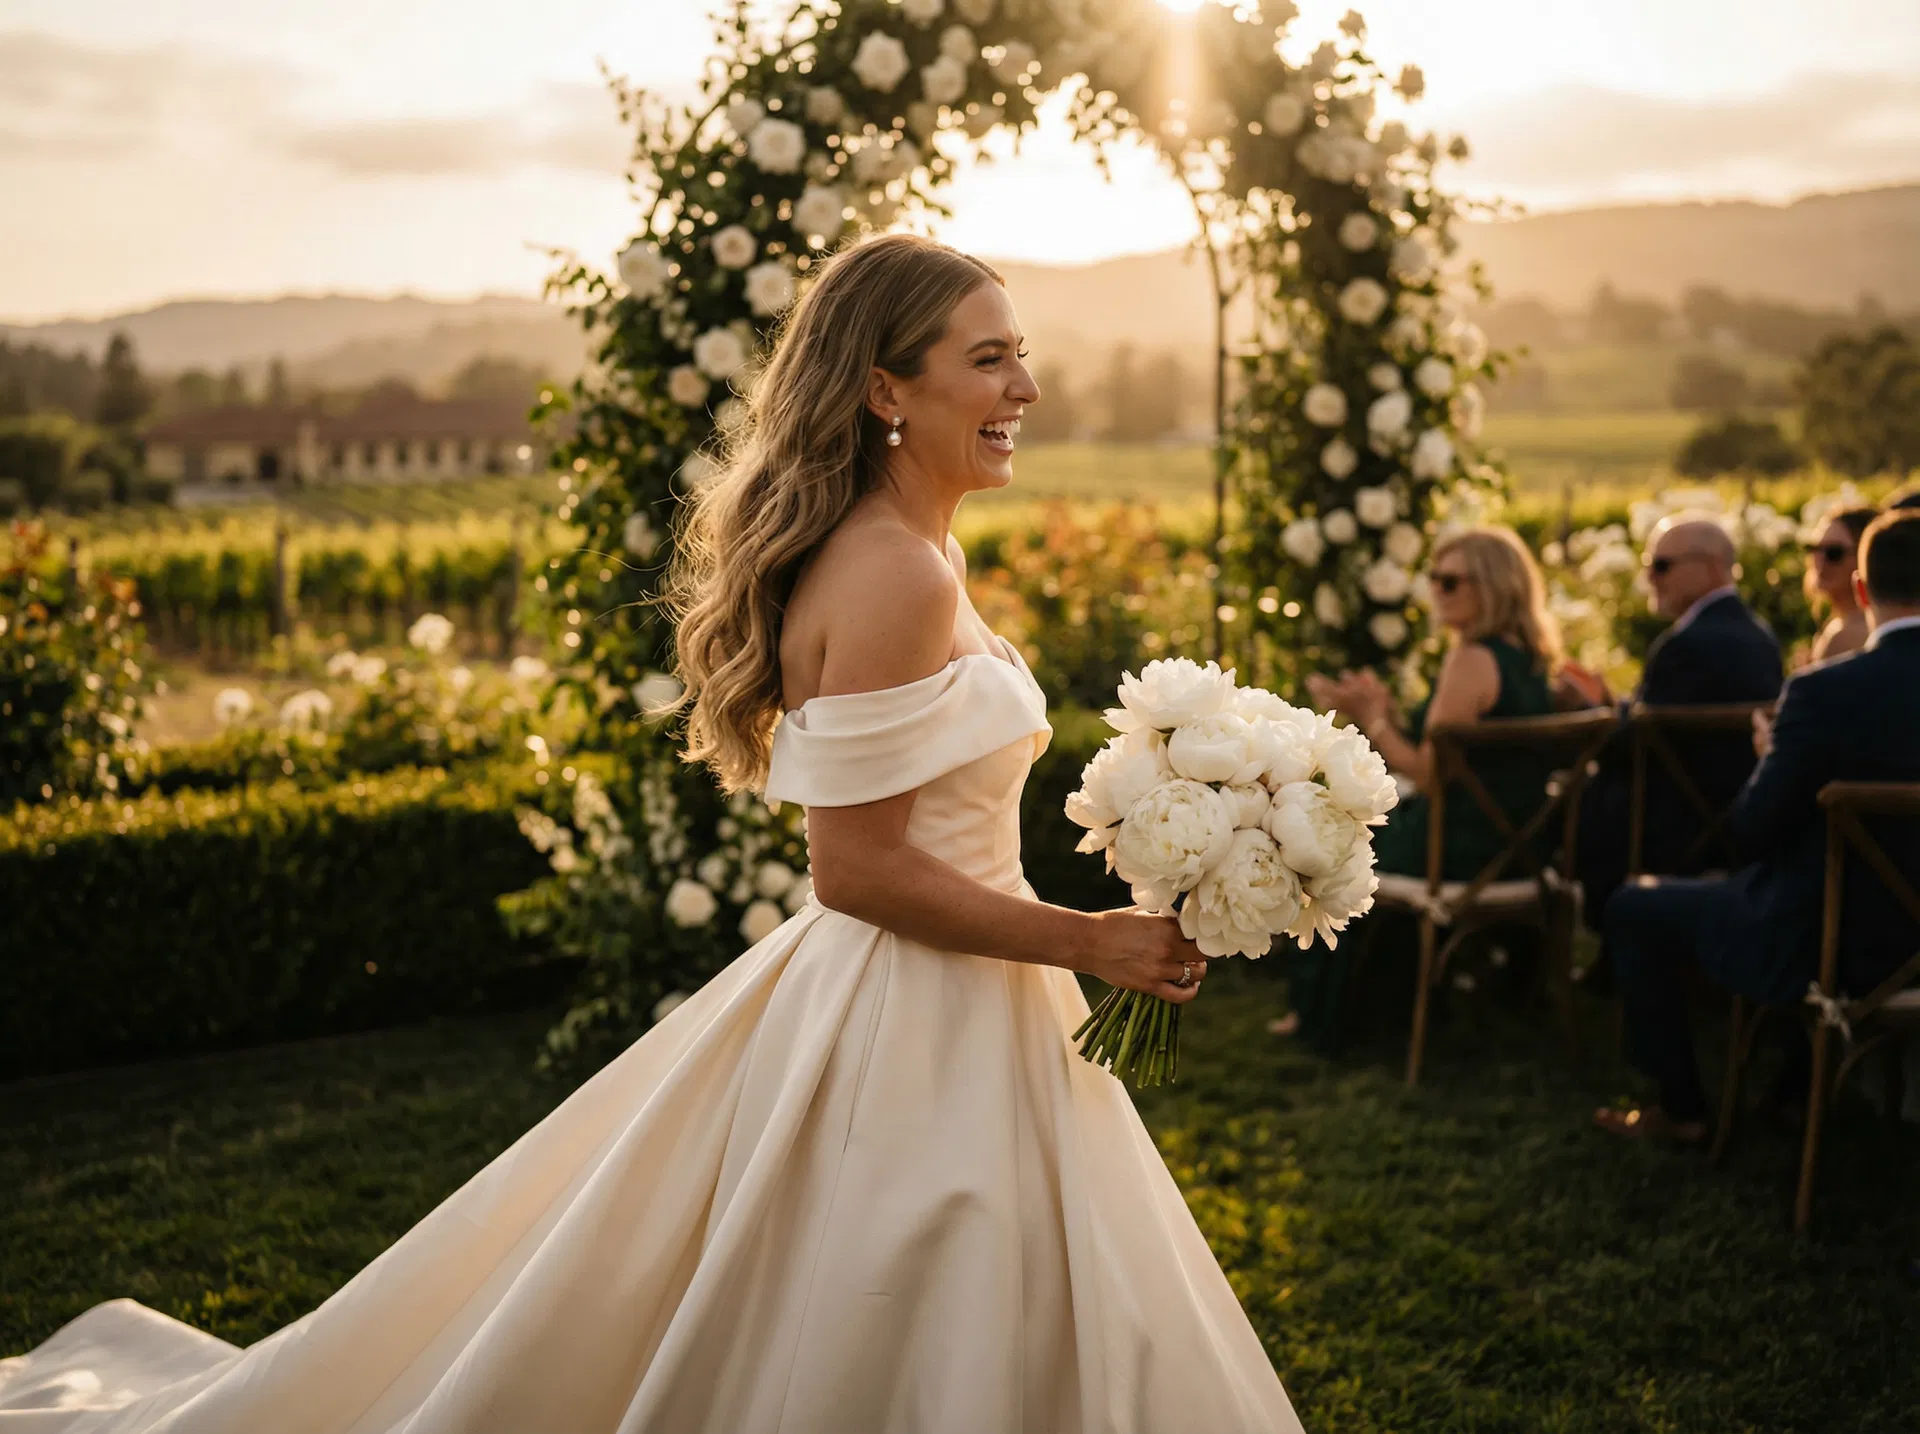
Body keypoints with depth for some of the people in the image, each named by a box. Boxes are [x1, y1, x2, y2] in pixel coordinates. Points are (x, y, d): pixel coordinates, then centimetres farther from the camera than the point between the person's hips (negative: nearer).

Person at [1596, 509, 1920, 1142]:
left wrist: (1773, 756, 3)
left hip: (1824, 944, -6)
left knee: (1632, 908, 14)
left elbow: (1754, 827, -16)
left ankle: (1680, 1107, 18)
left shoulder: (1823, 692, -24)